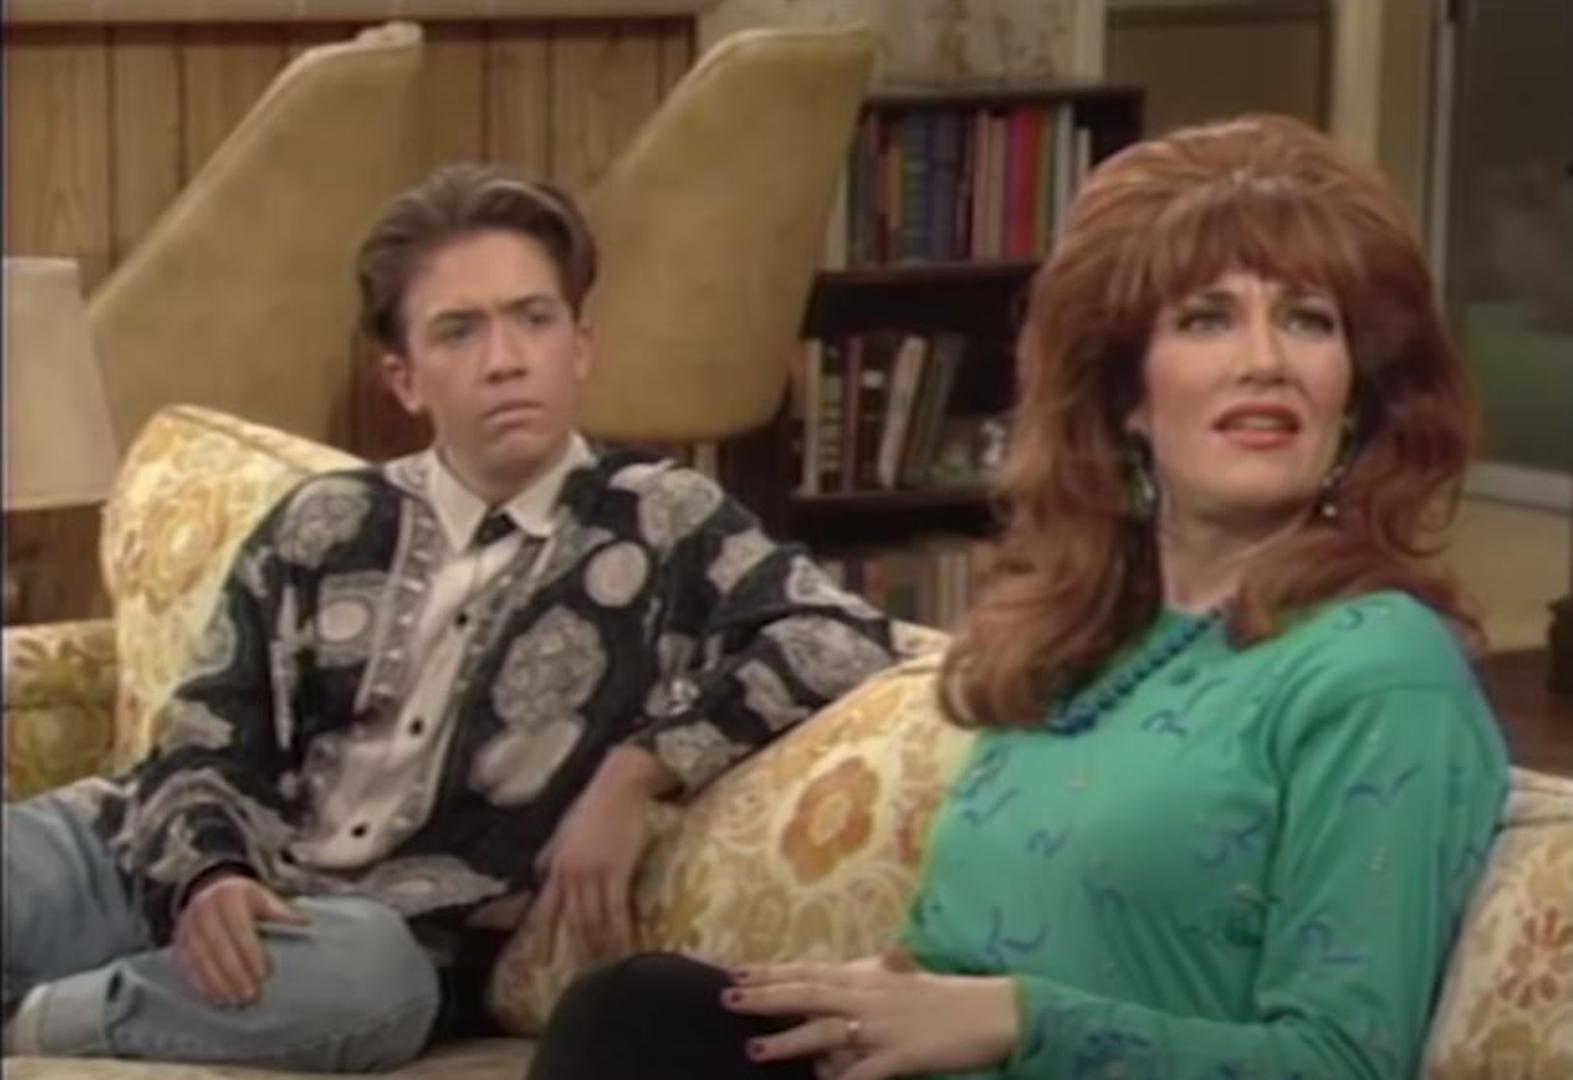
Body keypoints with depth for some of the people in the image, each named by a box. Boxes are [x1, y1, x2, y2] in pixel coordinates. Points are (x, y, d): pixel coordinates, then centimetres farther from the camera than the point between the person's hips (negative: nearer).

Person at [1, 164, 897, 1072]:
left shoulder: (661, 524, 4)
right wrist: (210, 875, -14)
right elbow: (207, 747, 9)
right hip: (177, 883, 2)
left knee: (363, 971, -40)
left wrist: (639, 771, -16)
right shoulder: (324, 527, 12)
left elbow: (845, 641, -7)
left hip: (379, 936, -2)